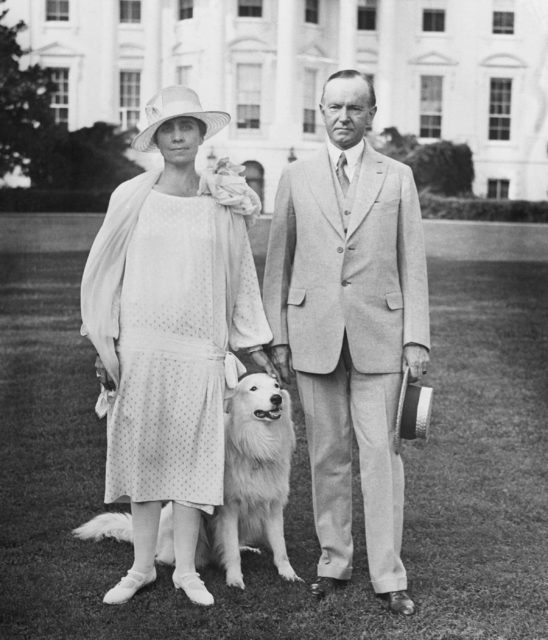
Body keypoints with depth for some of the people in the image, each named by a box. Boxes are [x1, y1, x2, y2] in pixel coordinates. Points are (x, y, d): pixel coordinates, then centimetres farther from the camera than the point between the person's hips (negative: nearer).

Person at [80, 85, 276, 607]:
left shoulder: (223, 202, 4)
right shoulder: (132, 197, 1)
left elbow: (240, 277, 10)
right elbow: (102, 270, 5)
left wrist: (256, 348, 12)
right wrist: (103, 343, 1)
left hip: (200, 348, 0)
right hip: (140, 344, 0)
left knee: (192, 454, 3)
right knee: (142, 452, 5)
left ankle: (186, 569, 13)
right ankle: (141, 567, 16)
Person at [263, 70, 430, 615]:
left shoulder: (398, 178, 7)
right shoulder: (296, 178, 8)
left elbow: (412, 263, 5)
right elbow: (278, 261, 9)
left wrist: (417, 337, -2)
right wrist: (276, 336, 4)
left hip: (378, 334, -1)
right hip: (313, 334, 1)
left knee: (380, 453, -3)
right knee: (326, 453, 7)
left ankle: (388, 576, 3)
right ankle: (334, 559, 20)